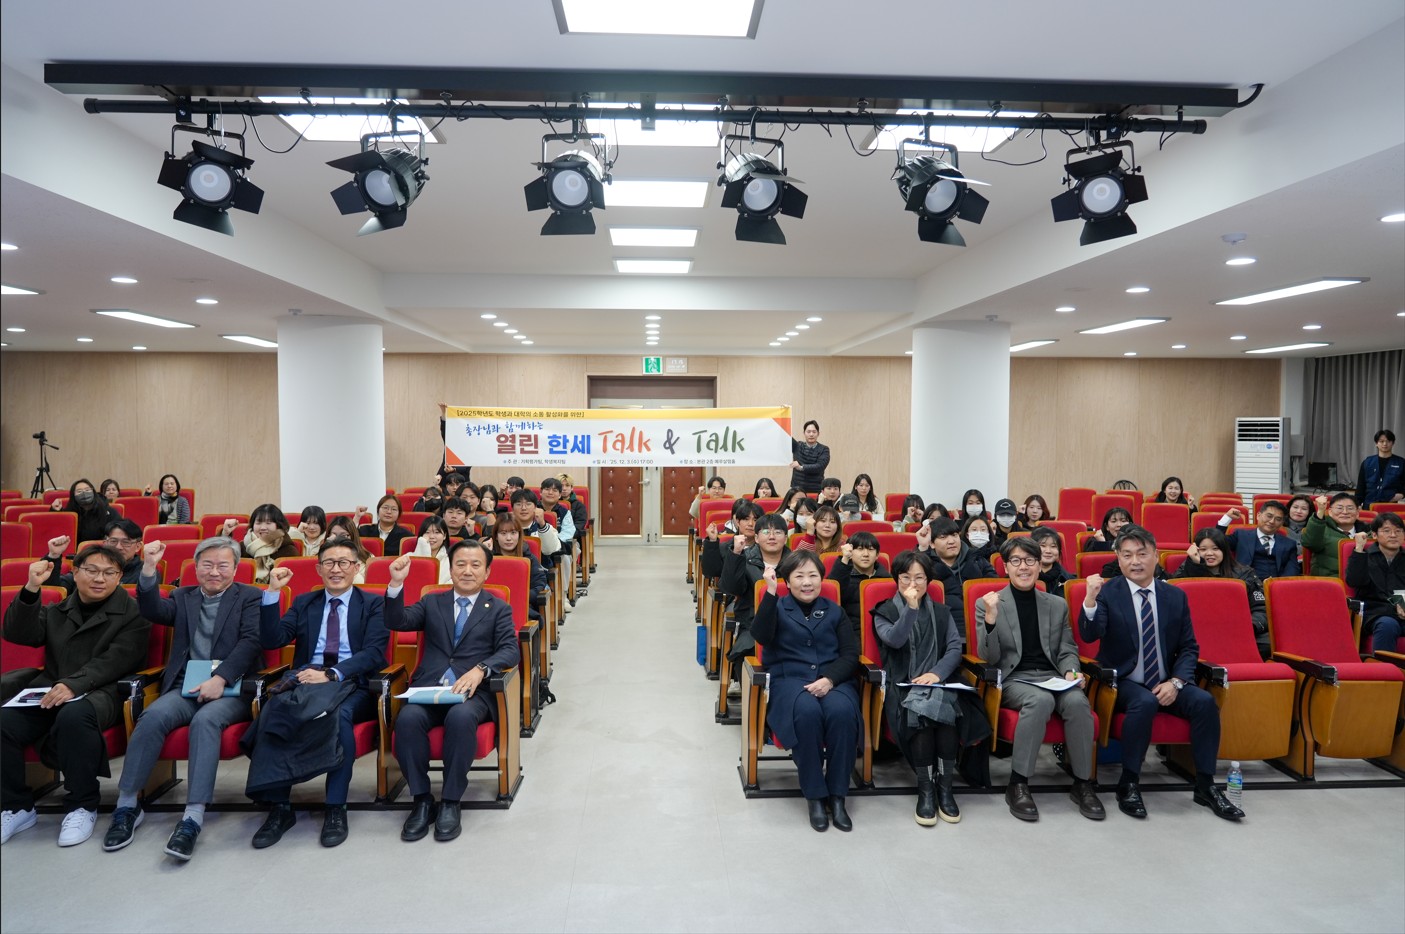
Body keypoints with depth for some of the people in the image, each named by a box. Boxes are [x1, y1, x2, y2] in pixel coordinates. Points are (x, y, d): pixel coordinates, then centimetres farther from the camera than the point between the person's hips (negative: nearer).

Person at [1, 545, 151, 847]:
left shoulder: (132, 614, 4)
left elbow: (114, 661, -8)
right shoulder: (57, 611, 22)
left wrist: (75, 684, -26)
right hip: (49, 691, 5)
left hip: (101, 693, -5)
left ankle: (82, 807, -19)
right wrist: (31, 589, -6)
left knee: (74, 716, -38)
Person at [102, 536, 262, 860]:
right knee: (153, 715, -26)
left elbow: (250, 642, -6)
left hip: (230, 690, -3)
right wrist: (149, 570, -15)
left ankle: (193, 817, -36)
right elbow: (154, 611, -1)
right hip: (185, 687, 3)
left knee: (205, 719, -33)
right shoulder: (183, 597, 20)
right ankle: (127, 805, -15)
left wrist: (220, 678, -19)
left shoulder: (250, 597, 8)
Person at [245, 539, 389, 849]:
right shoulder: (303, 603, 19)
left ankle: (336, 809, -25)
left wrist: (331, 673, -18)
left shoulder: (373, 603, 8)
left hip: (351, 685, -3)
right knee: (274, 709, -30)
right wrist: (273, 592, -3)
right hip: (304, 681, 3)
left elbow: (374, 653, -4)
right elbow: (272, 640, 6)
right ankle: (278, 808, -22)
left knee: (339, 714, -36)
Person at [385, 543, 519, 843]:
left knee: (461, 716, -35)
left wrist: (480, 669, -19)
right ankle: (422, 800, -13)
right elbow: (398, 622, 5)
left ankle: (450, 802, -19)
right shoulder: (432, 602, 21)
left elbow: (511, 651, 1)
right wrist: (396, 584, -12)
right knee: (407, 718, -30)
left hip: (472, 690, -2)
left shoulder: (498, 609, 15)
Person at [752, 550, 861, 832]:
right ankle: (815, 796, -20)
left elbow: (851, 655, 8)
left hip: (833, 679, 2)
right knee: (807, 711, -35)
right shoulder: (777, 607, 11)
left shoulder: (834, 611, 17)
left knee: (842, 711, -33)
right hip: (789, 678, -2)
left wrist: (830, 679, -12)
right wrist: (770, 592, -17)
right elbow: (761, 636, -11)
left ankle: (837, 795, -18)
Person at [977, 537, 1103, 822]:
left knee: (1078, 701, -30)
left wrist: (1070, 670, -7)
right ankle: (1018, 784, -25)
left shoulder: (1058, 605, 16)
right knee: (1040, 699, -36)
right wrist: (990, 620, -19)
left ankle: (1083, 783, -12)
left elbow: (1067, 650, 17)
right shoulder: (988, 604, 4)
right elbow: (990, 658, -2)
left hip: (1053, 677, 3)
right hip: (1014, 679, -3)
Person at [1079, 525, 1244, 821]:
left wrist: (1175, 682, -10)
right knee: (1145, 702, -33)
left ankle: (1205, 785, -7)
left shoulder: (1176, 596, 6)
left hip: (1166, 684, 4)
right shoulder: (1108, 594, -5)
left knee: (1205, 700, -22)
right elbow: (1090, 635, -20)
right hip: (1124, 683, -4)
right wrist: (1090, 599, -38)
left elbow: (1189, 648, 8)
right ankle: (1129, 785, -19)